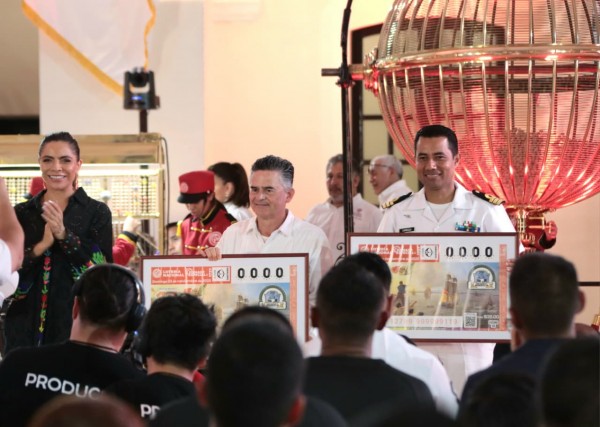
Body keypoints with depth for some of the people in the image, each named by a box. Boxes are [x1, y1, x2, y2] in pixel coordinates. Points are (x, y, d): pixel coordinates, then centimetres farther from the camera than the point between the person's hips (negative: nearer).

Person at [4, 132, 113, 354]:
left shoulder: (97, 212, 2)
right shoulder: (21, 213, 10)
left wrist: (64, 235, -17)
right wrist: (40, 247, -13)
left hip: (77, 323, -2)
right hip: (26, 324, 2)